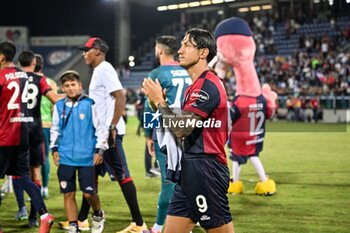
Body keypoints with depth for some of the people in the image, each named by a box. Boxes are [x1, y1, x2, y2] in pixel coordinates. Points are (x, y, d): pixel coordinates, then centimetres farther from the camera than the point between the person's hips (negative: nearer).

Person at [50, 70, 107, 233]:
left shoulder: (89, 104, -6)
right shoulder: (59, 106, 5)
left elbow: (100, 128, -1)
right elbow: (55, 129, 17)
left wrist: (99, 150, -3)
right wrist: (54, 149, 9)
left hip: (87, 157, -3)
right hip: (65, 158, 3)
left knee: (89, 193, -3)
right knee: (68, 194, 4)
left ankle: (98, 215, 28)